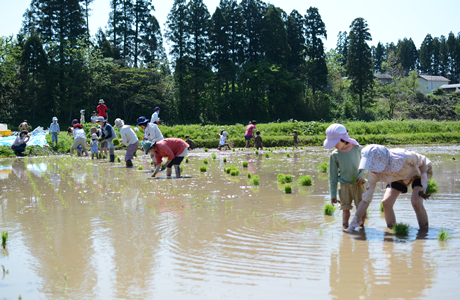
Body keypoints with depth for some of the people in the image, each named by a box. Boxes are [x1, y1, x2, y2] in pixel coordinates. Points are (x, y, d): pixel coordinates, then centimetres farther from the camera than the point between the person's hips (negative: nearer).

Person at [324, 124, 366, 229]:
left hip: (358, 184, 0)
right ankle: (345, 226, 15)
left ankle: (362, 224, 23)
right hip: (344, 185, 0)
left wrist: (362, 175, -10)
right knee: (345, 208, 1)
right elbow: (333, 175, 1)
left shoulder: (358, 149, -6)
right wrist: (333, 194, 2)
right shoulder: (334, 155, -6)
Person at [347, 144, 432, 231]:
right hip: (400, 176, 4)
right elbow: (366, 199, -20)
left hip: (421, 169, -4)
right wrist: (354, 221, -23)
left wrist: (424, 177, -27)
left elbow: (422, 160, -20)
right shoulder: (374, 174, -27)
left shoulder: (402, 158, -43)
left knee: (416, 202, -25)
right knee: (386, 202, -13)